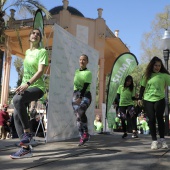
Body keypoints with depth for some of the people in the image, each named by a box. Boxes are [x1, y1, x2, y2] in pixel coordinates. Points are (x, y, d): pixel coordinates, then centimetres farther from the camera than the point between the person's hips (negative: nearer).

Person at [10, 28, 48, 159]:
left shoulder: (42, 51, -5)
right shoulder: (27, 52, 17)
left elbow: (40, 71, -18)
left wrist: (27, 84, -31)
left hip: (37, 87, -8)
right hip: (26, 87, 8)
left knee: (17, 99, -36)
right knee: (16, 115, -6)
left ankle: (27, 133, -22)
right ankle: (26, 149, -4)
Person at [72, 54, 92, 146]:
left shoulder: (88, 73, -4)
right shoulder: (76, 72, 13)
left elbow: (85, 86, -15)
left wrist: (80, 98, -24)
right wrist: (76, 96, 10)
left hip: (85, 95, -5)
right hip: (76, 95, 5)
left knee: (81, 112, -27)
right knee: (78, 116, 0)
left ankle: (85, 133, -13)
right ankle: (82, 137, 6)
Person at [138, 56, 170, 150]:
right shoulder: (147, 75, 9)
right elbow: (142, 87, 12)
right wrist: (140, 98, 8)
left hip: (159, 100, -2)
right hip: (148, 100, 2)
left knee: (159, 118, -3)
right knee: (151, 120, 1)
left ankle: (162, 139, 9)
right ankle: (154, 141, 7)